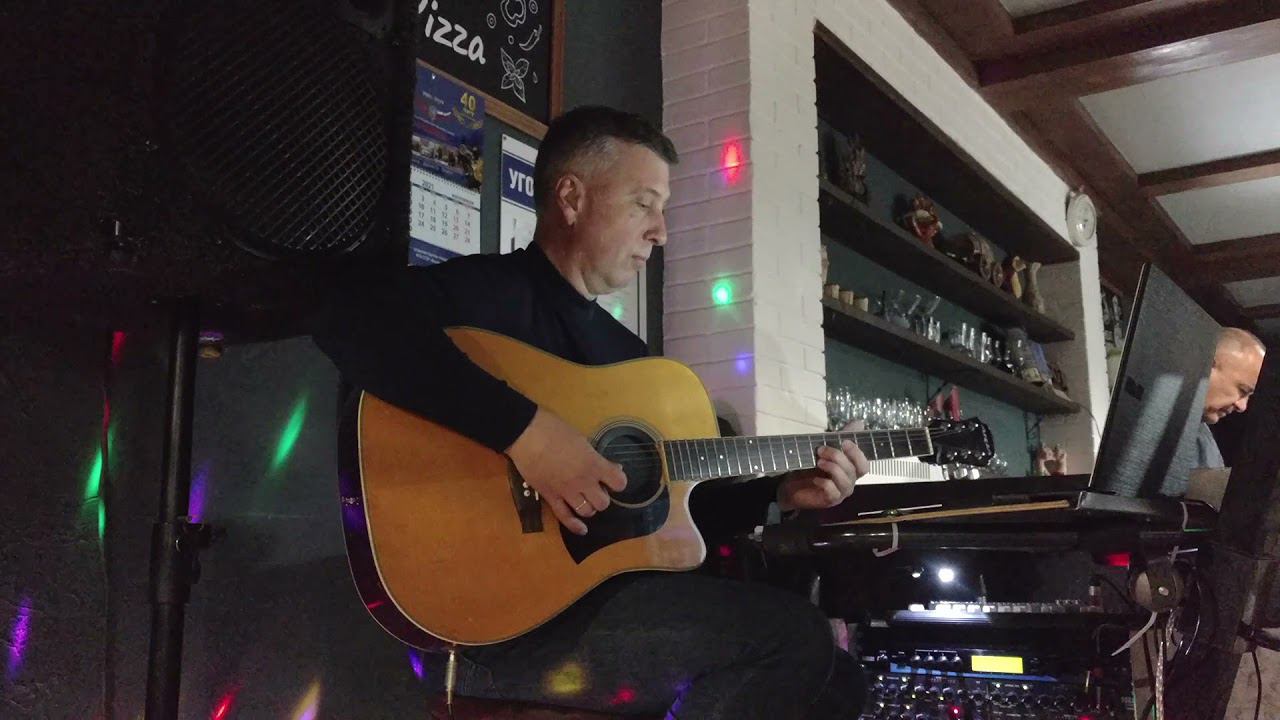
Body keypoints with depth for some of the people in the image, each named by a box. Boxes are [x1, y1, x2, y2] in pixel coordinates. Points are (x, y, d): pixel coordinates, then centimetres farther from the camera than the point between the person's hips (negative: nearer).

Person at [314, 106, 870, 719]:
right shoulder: (484, 290, -7)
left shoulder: (627, 351, 19)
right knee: (795, 636, -19)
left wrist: (778, 494, 11)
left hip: (604, 599, 9)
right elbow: (350, 316, -29)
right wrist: (524, 428, -32)